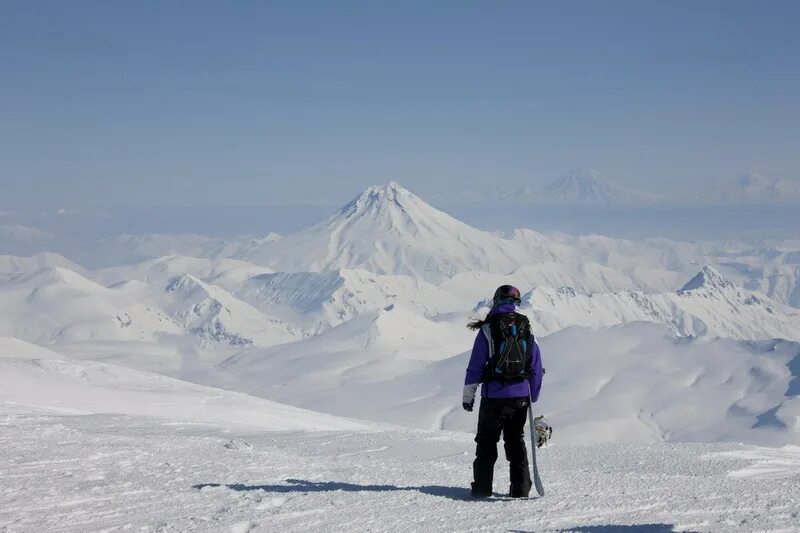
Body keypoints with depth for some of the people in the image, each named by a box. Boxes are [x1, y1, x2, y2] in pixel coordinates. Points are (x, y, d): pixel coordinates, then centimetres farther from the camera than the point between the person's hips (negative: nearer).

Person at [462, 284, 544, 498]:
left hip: (494, 396, -3)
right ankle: (521, 487, 8)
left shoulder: (488, 329, -7)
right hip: (521, 395, 3)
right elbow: (537, 369, 9)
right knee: (516, 441, 14)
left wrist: (468, 396, 0)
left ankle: (482, 486, 4)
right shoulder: (527, 330, 5)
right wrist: (532, 397, 18)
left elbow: (475, 366, -7)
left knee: (487, 441, 7)